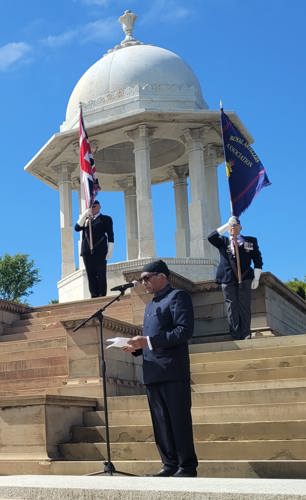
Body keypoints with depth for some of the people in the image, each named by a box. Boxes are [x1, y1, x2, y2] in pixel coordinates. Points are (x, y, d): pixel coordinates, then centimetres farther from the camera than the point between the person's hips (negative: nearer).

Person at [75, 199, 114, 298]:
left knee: (101, 275, -6)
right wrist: (84, 216, -5)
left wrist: (109, 250, -5)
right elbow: (77, 228, 4)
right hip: (87, 252, 3)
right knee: (91, 276, 0)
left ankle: (102, 296, -7)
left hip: (100, 252, -3)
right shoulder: (85, 219, 22)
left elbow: (110, 235, 4)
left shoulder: (106, 219, 12)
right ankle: (94, 296, 0)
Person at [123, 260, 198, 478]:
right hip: (152, 373, 8)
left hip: (173, 371, -8)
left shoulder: (178, 296, -3)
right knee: (160, 423, 9)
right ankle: (170, 465, 15)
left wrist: (148, 341, -19)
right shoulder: (150, 305, 23)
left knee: (179, 420, -4)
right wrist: (137, 347, 5)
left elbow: (184, 331, -16)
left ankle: (187, 466, 3)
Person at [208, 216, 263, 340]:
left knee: (244, 308, -2)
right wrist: (227, 225, -5)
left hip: (244, 279, 0)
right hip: (228, 280, 1)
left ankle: (246, 337, 1)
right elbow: (210, 237, -7)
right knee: (232, 310, -2)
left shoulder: (250, 241, 13)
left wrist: (256, 278, 0)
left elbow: (258, 260, 9)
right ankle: (236, 338, -1)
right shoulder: (223, 241, 14)